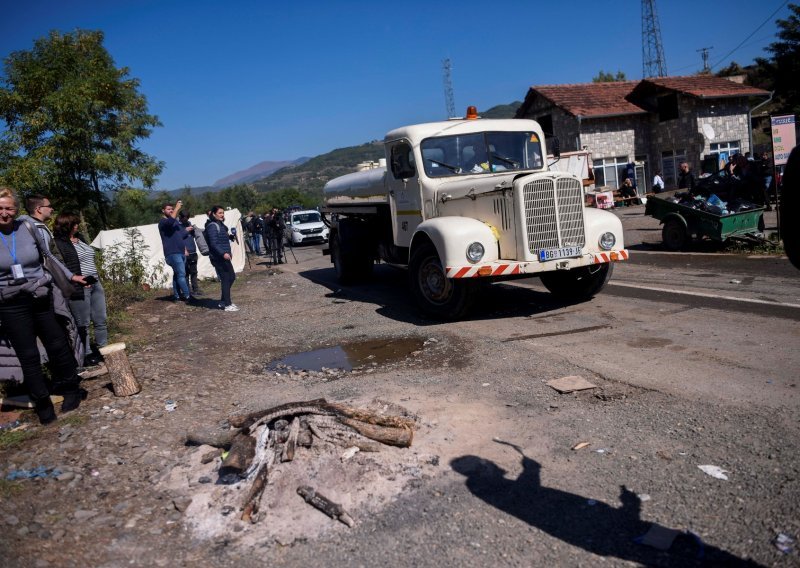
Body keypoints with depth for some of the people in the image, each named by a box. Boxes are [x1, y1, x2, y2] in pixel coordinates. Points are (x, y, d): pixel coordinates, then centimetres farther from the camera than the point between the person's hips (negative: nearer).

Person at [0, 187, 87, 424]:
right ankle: (42, 404, 18)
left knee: (58, 346, 10)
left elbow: (48, 255, 12)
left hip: (42, 298, 2)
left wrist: (70, 275, 14)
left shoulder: (27, 227, -2)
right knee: (29, 357, 5)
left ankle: (70, 390, 29)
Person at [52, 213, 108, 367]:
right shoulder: (59, 243, -10)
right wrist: (76, 279, -18)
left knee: (101, 320, 12)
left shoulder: (80, 238, 15)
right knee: (83, 324, 2)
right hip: (79, 289, -8)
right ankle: (86, 355, 13)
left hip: (95, 284, 8)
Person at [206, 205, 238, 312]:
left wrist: (229, 236, 9)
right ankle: (227, 305, 1)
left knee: (231, 277, 14)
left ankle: (223, 302, 24)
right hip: (218, 258, -10)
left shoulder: (220, 224, 17)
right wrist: (223, 253, -31)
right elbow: (213, 243, -22)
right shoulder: (212, 226, -13)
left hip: (224, 256, 10)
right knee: (226, 279, -6)